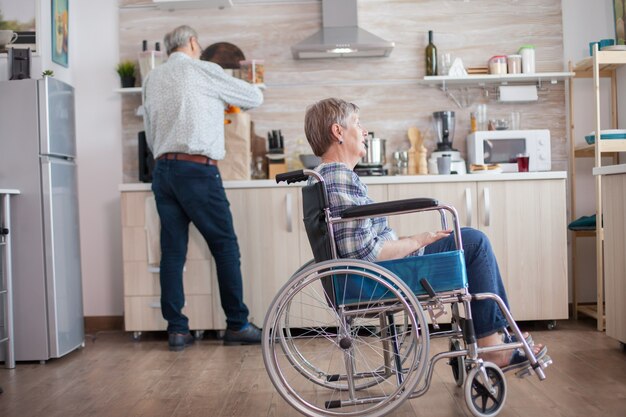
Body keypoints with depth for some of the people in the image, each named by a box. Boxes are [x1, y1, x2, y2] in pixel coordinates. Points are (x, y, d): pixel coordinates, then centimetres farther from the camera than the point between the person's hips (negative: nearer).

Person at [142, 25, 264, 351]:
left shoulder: (152, 79, 17)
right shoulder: (204, 71, 0)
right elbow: (255, 97, 10)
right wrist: (228, 100, 30)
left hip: (162, 169, 6)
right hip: (197, 170, -6)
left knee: (172, 251, 6)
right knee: (225, 247, 1)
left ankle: (176, 329, 7)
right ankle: (237, 325, 4)